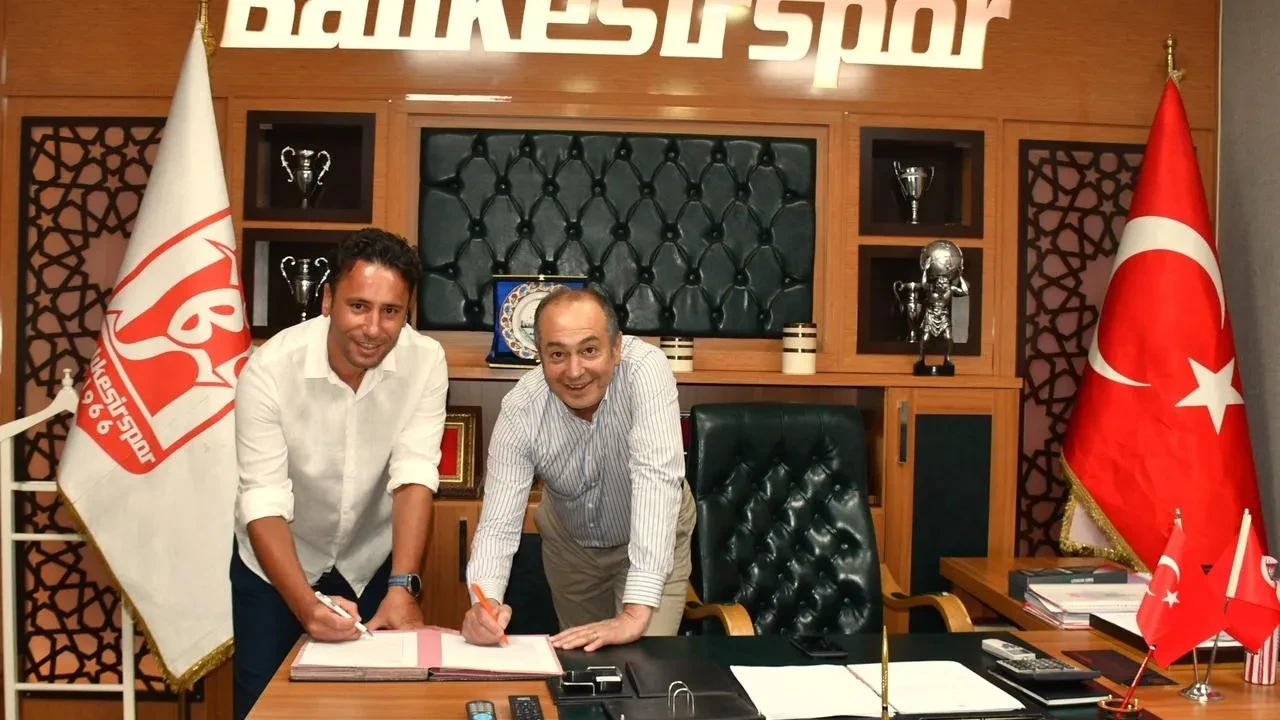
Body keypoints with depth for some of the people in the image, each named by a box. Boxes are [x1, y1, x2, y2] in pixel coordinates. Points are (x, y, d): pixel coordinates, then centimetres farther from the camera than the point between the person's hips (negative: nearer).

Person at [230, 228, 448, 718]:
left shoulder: (425, 362, -20)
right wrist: (306, 605, -42)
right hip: (277, 564, -1)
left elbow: (414, 476, -25)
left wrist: (402, 587, -37)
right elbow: (265, 503, -29)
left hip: (372, 562, 2)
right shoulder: (270, 369, -26)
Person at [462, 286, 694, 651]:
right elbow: (498, 524, -28)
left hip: (652, 540, -2)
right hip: (569, 541, 2)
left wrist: (636, 613, -52)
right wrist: (485, 602, -50)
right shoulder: (520, 411, -28)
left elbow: (657, 476, -44)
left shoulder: (645, 368, -35)